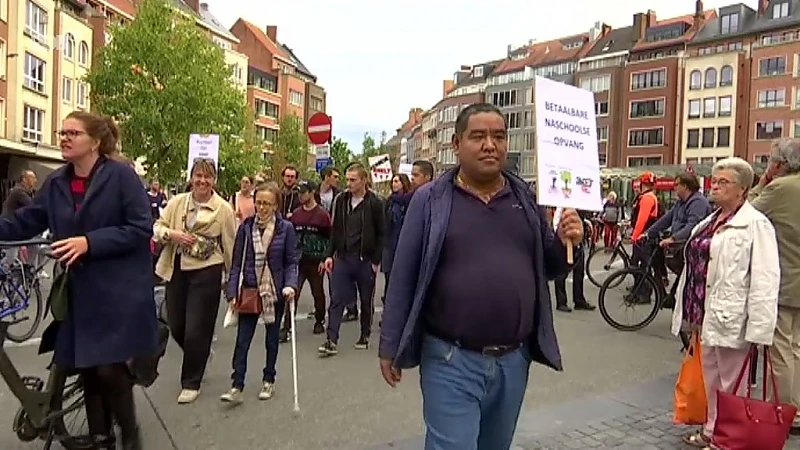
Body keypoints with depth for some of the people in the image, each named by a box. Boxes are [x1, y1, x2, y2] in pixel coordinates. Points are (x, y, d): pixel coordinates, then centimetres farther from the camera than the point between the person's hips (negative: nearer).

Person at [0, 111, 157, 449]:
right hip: (78, 292, 6)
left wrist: (90, 242, -21)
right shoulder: (55, 183, 9)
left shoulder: (121, 175, -10)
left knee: (110, 368, -6)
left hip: (118, 291, -6)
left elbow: (141, 228, -15)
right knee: (87, 369, 12)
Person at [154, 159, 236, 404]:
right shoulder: (177, 202, 4)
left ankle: (191, 383, 18)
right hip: (176, 270, 4)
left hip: (206, 272, -4)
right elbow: (157, 227, 8)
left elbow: (230, 245, -1)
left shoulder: (223, 208, -5)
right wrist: (172, 234, -14)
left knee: (196, 330, -1)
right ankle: (197, 358, 43)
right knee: (175, 325, 12)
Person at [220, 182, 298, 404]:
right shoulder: (246, 227, -1)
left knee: (272, 338, 13)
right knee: (242, 340, -1)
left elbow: (291, 261, -3)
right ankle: (237, 387, 5)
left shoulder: (286, 228, -6)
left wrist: (290, 285, -19)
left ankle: (269, 381, 29)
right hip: (249, 291, 1)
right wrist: (232, 292, -5)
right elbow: (237, 263, 1)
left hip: (275, 292, -1)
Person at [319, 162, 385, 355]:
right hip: (342, 258, 3)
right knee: (336, 300, -1)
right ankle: (332, 341, 2)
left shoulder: (374, 203, -8)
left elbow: (381, 234, -5)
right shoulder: (341, 200, 4)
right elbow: (335, 229, 10)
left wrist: (376, 261, -7)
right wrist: (330, 254, 4)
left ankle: (365, 336, 28)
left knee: (366, 301, 12)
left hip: (365, 260, -3)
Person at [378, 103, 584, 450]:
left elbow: (548, 268, 11)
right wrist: (390, 347, -3)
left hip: (514, 360, 5)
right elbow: (403, 278, -4)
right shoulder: (430, 200, -6)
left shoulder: (524, 198, 5)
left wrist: (566, 243, -10)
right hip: (451, 361, -4)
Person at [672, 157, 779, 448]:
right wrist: (691, 312, 19)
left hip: (730, 316, -8)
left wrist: (758, 328, -23)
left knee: (730, 383, 5)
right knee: (711, 379, 20)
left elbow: (765, 279, -19)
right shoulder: (710, 222, 13)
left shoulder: (755, 224, -13)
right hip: (707, 314, 8)